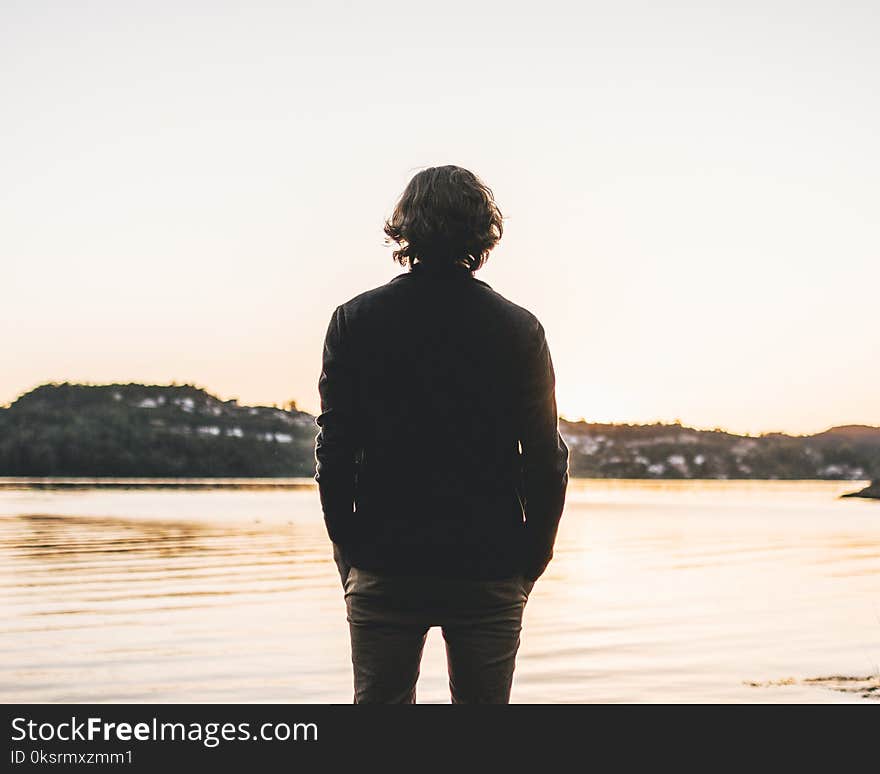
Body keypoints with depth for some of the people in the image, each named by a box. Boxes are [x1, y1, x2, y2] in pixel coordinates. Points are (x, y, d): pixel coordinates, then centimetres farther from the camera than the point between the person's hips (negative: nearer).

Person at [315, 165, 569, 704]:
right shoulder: (519, 329, -3)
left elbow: (334, 450, -2)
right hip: (490, 570, 0)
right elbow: (547, 457, -2)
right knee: (483, 701, 9)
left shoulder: (355, 321, -2)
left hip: (383, 568, 0)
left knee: (379, 701, 9)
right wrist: (530, 561, 8)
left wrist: (349, 556, 7)